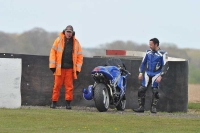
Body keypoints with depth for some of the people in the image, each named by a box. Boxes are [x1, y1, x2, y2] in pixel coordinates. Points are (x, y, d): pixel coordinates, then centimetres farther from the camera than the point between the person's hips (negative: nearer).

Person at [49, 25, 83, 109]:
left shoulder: (76, 43, 9)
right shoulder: (59, 40, 4)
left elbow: (79, 56, 10)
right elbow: (53, 52, 3)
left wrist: (78, 69, 3)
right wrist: (52, 66, -3)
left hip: (70, 68, 1)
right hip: (59, 68, -1)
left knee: (69, 86, -1)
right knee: (57, 86, 0)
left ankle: (68, 103, 4)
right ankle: (54, 102, 6)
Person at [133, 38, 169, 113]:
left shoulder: (162, 54, -7)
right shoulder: (148, 52, 8)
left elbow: (165, 66, -9)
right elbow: (143, 62, 15)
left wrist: (160, 76, -17)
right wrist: (141, 72, 5)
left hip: (156, 74, -4)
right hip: (147, 73, 4)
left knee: (155, 91, -13)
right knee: (141, 90, -5)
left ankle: (153, 108, -2)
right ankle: (141, 107, 1)